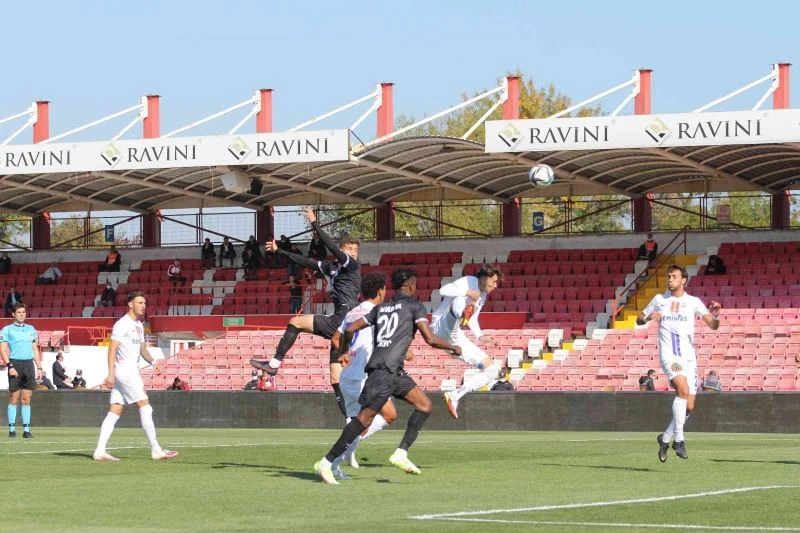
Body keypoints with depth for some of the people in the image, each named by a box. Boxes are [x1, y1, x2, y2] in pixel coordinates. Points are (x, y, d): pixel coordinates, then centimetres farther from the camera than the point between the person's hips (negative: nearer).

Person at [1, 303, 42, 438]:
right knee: (14, 398, -3)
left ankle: (26, 429, 2)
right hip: (15, 363, -4)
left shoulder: (31, 329, 14)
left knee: (26, 399, 2)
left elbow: (35, 350, 17)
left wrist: (39, 367, 11)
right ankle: (12, 428, 2)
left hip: (29, 364, 4)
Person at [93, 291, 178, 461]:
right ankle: (156, 450, -7)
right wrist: (111, 373, -22)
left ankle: (100, 451, 0)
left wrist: (153, 361, 3)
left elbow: (142, 349, 22)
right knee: (145, 407, -8)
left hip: (132, 371, 9)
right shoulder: (122, 324, -10)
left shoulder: (139, 325, 18)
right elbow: (112, 349, -15)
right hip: (124, 370, -9)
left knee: (115, 411, 4)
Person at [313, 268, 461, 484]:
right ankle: (326, 463, -13)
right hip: (385, 369, -9)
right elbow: (430, 339, -7)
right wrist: (453, 348, 10)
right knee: (365, 418, -12)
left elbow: (350, 329, 19)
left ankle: (401, 453, 1)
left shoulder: (381, 307, 21)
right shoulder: (414, 306, 2)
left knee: (426, 406, 9)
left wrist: (343, 352, 36)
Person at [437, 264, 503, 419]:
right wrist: (468, 293, -28)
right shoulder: (468, 282, -6)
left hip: (457, 339, 9)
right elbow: (443, 290, -22)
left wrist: (479, 336, 12)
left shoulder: (483, 295, 19)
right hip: (442, 328, -9)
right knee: (459, 302, -36)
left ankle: (454, 396, 3)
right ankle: (462, 318, -73)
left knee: (492, 369, 5)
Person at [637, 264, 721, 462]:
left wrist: (715, 315, -22)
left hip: (689, 357, 3)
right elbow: (639, 320, 16)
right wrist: (648, 317, -7)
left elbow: (713, 325, 1)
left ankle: (665, 438, 24)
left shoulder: (693, 302, 7)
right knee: (683, 389, -29)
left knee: (688, 407, 2)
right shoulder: (659, 300, 8)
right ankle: (678, 439, -25)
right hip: (669, 355, -3)